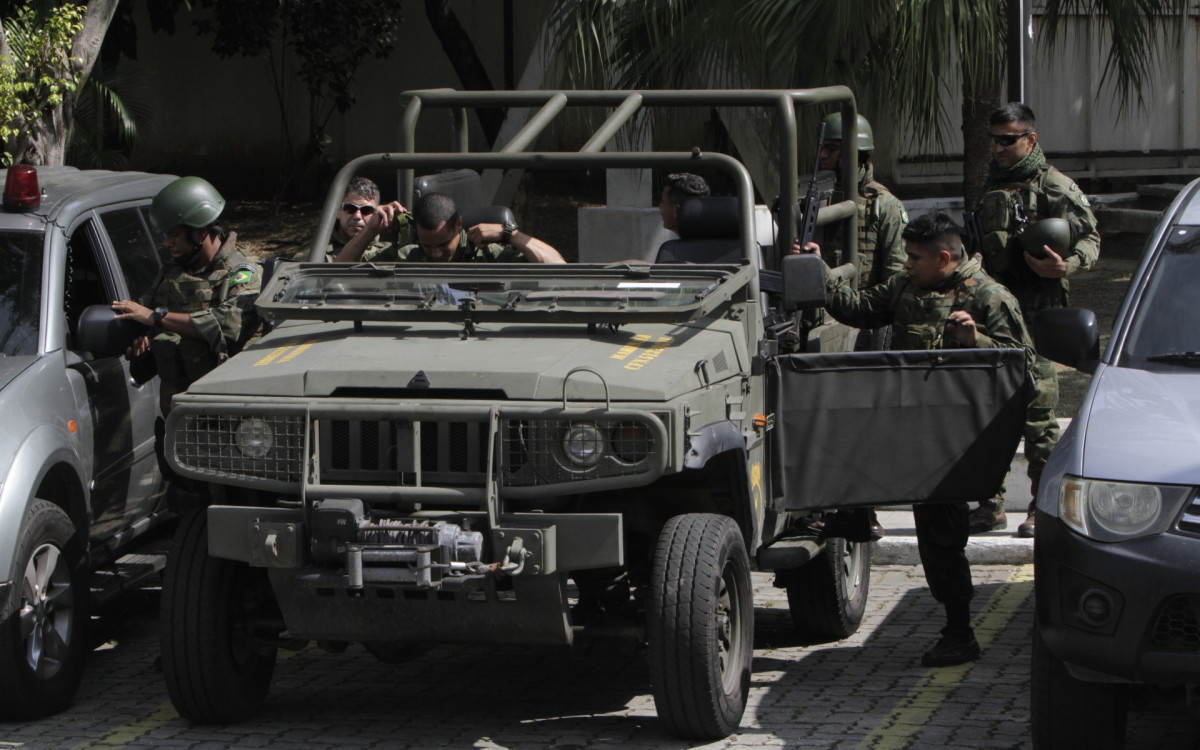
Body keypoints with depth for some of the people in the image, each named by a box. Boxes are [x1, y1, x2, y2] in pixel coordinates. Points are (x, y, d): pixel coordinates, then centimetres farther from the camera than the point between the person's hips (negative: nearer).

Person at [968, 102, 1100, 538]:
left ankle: (1045, 509, 0)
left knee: (1037, 412, -6)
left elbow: (1090, 238, -6)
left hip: (1035, 310, -7)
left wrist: (1065, 265, -24)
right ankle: (990, 505, 14)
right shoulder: (992, 185, 19)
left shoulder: (1054, 186, -2)